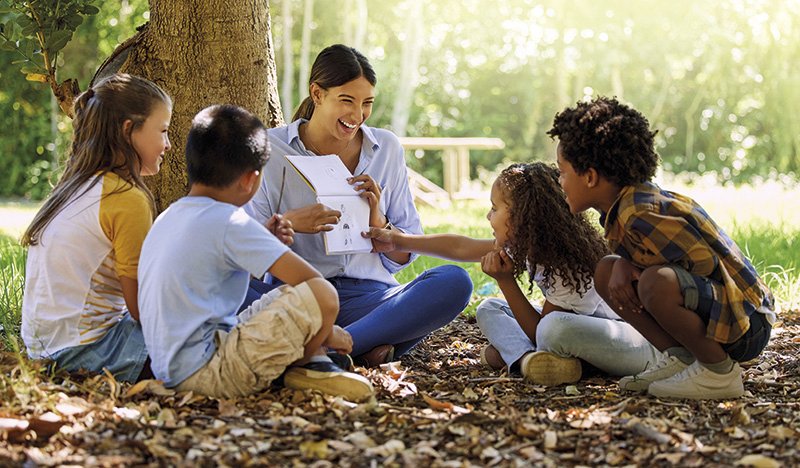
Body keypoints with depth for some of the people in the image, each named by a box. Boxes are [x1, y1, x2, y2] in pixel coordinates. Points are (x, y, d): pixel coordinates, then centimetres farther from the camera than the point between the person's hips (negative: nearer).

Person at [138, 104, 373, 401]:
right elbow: (312, 280, -14)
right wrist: (328, 332, 2)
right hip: (206, 371, -10)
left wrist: (263, 244, 18)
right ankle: (304, 366, 4)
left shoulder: (168, 219, 14)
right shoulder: (229, 223, -13)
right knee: (321, 295, -21)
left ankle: (313, 363, 4)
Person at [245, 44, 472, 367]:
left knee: (454, 281, -26)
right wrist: (288, 223, -19)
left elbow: (404, 257, 13)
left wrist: (378, 223, -9)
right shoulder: (270, 149, 4)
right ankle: (360, 349, -37)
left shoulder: (387, 149, 12)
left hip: (366, 295, 2)